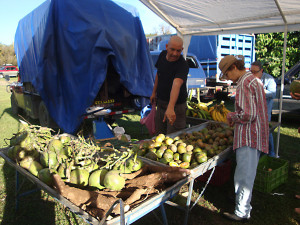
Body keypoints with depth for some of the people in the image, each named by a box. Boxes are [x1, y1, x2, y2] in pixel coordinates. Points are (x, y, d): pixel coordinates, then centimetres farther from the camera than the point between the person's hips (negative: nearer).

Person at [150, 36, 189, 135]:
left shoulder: (183, 65, -26)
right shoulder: (162, 55, -4)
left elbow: (176, 85, -43)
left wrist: (170, 108, -56)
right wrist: (154, 92, 15)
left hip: (176, 105, -6)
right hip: (161, 103, 6)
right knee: (159, 133, 19)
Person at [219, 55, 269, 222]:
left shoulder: (244, 83, -16)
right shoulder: (254, 80, 16)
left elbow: (248, 115, -24)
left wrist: (231, 116, -7)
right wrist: (235, 119, 14)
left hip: (248, 136, -10)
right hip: (258, 135, 10)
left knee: (243, 175, -2)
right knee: (249, 173, 22)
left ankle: (242, 213, 9)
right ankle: (246, 200, 37)